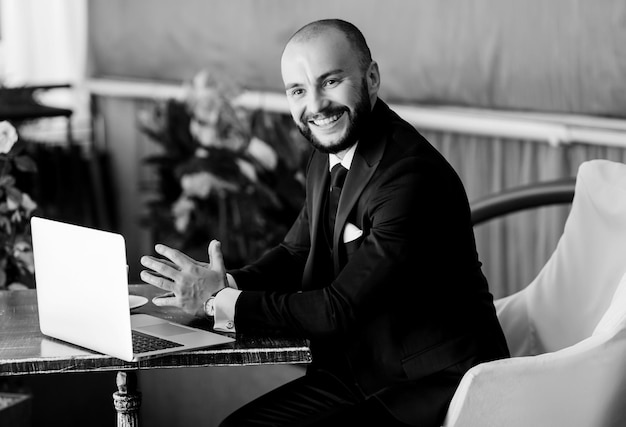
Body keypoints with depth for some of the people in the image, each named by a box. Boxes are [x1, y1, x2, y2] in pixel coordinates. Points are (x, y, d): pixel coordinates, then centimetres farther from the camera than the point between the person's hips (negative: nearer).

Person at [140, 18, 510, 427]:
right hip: (356, 373, 8)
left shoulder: (413, 178, -24)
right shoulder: (329, 155, 4)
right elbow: (297, 252, 12)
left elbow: (340, 310, -23)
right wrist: (228, 285, -9)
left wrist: (221, 302, -16)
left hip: (431, 392, -8)